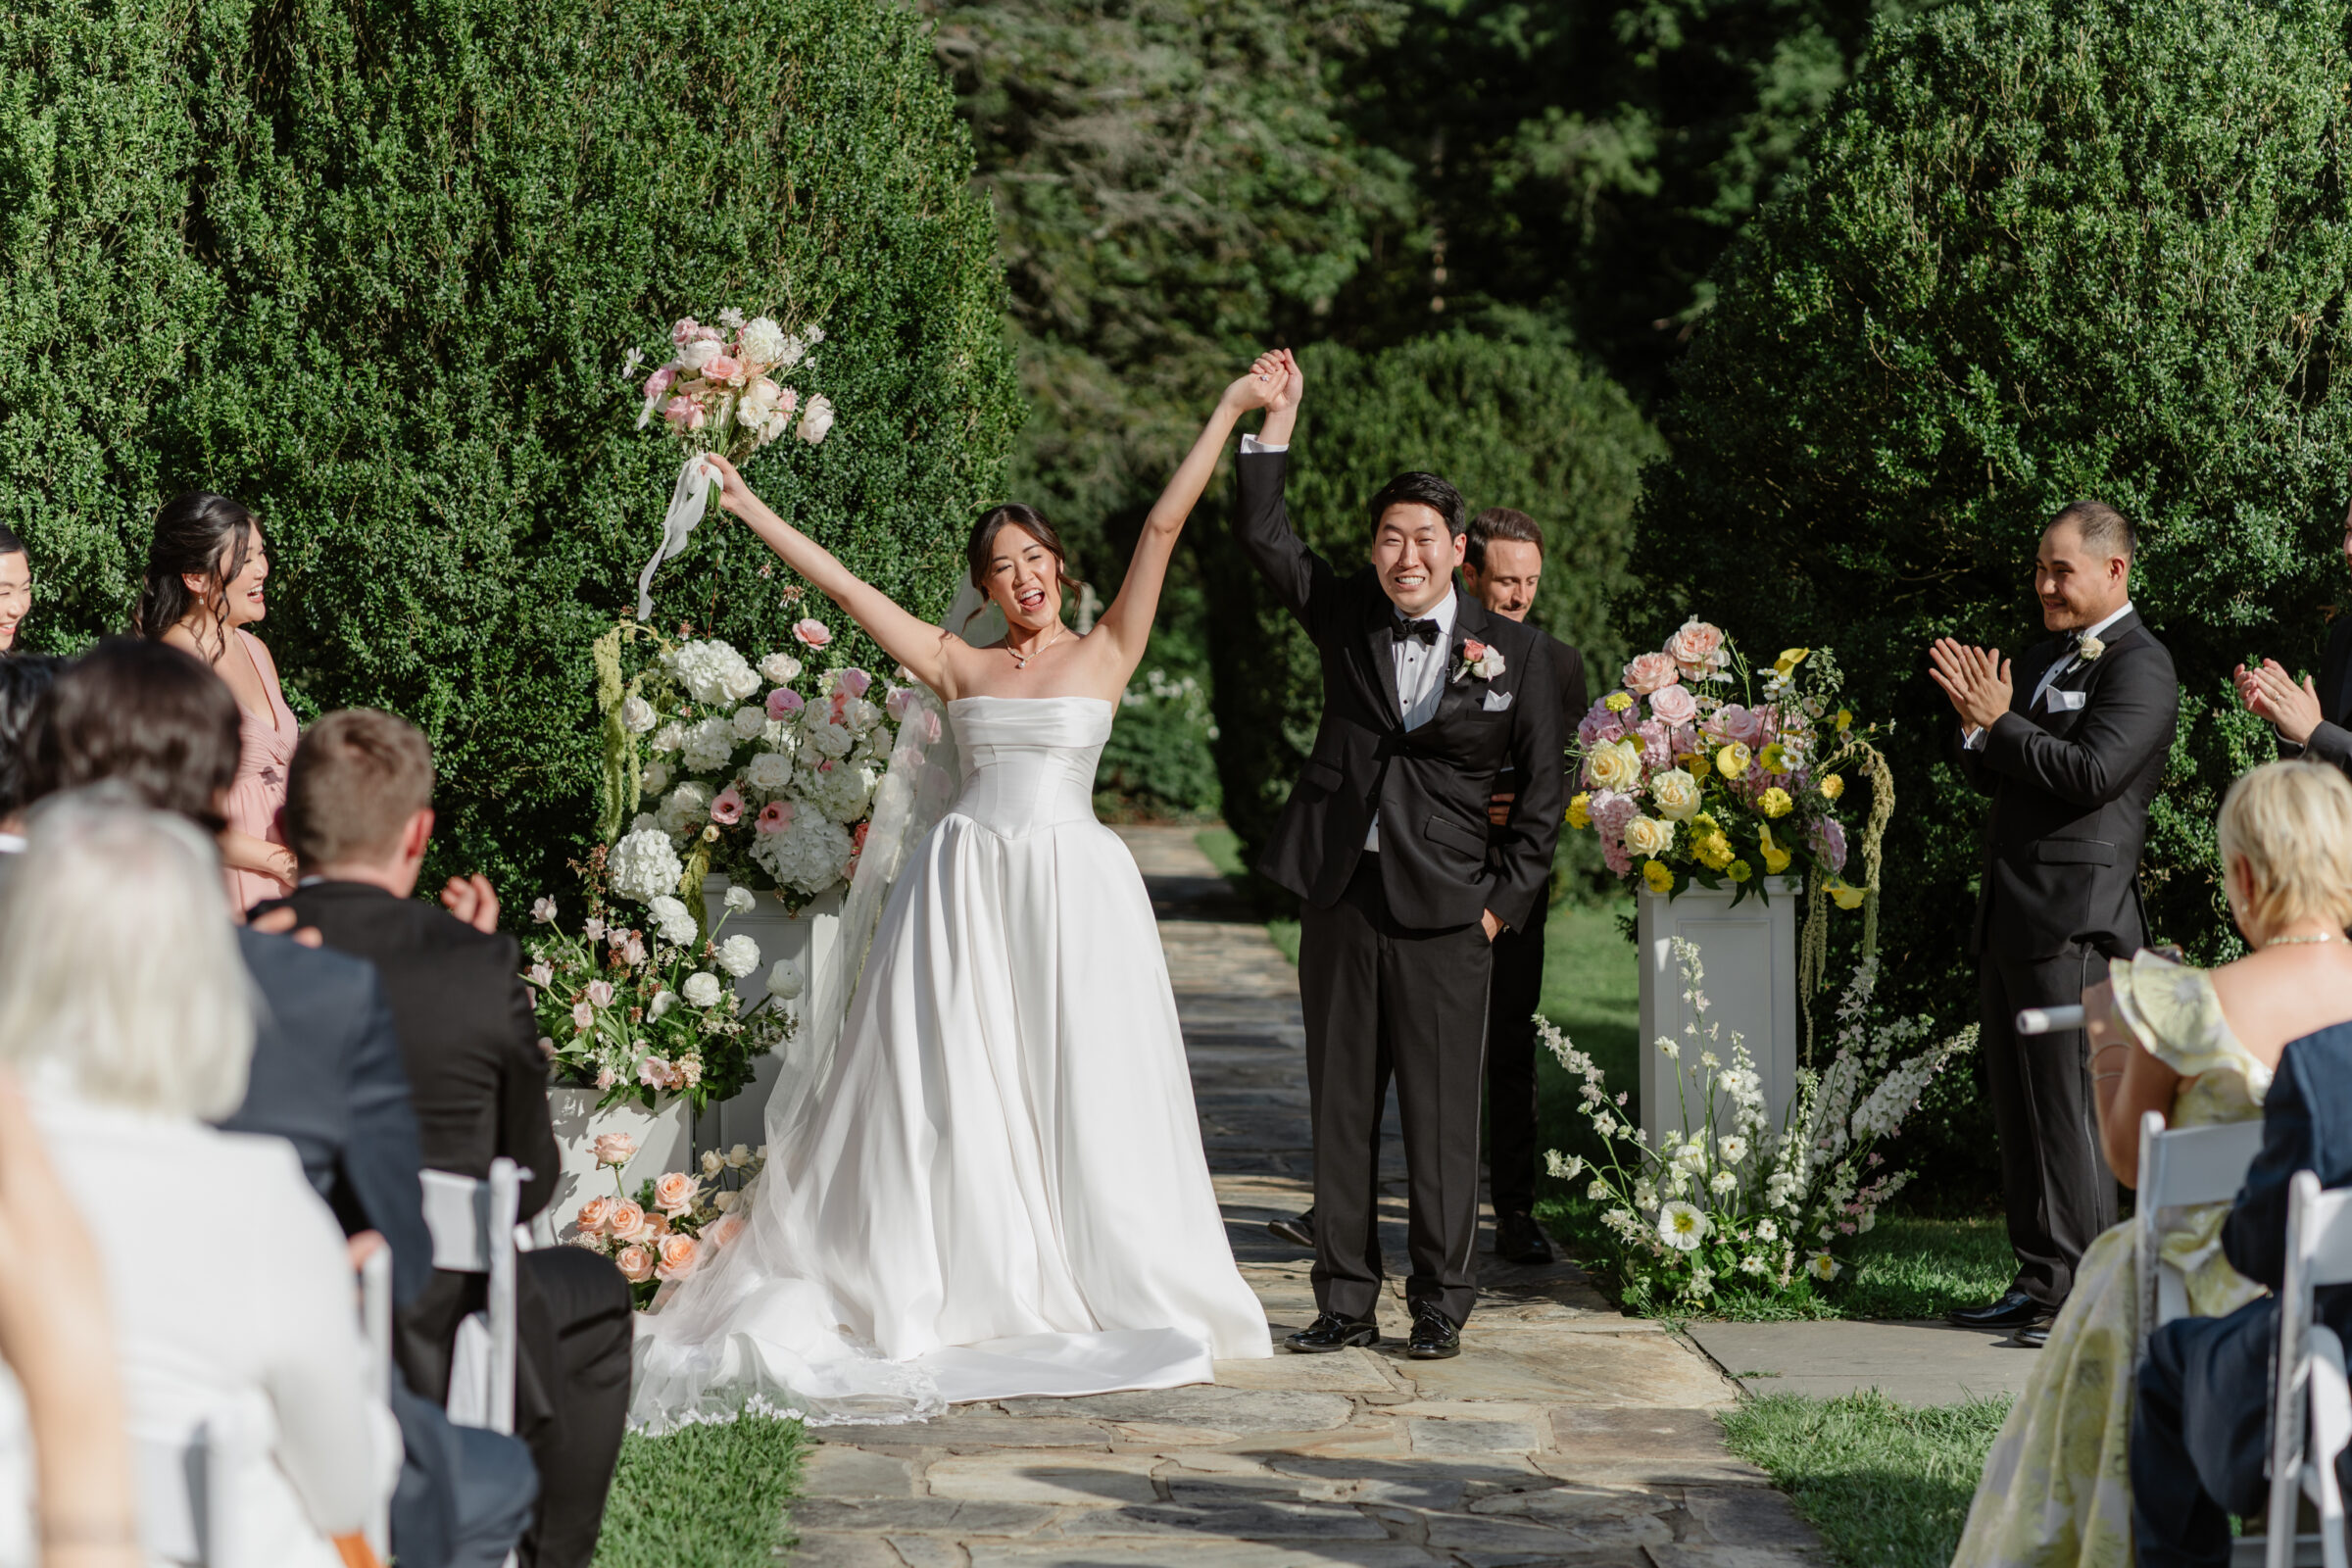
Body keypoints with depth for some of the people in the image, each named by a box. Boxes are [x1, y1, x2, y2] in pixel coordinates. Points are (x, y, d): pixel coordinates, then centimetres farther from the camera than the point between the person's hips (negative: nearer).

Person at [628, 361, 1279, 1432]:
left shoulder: (1105, 653, 5)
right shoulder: (957, 665, 10)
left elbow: (1164, 523, 1)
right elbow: (842, 584, 11)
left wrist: (1230, 410, -2)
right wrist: (745, 506, 11)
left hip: (1070, 888, -2)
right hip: (962, 889, 2)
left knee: (1076, 1095, 0)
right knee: (946, 1093, -1)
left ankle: (1100, 1296, 9)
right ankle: (957, 1297, 5)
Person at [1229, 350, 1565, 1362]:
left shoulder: (1514, 652, 1)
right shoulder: (1345, 617, 8)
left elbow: (1542, 786, 4)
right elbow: (1261, 536, 5)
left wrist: (1507, 898, -2)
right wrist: (1277, 419, -4)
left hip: (1444, 909, -3)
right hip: (1339, 898, 3)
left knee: (1441, 1115, 0)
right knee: (1340, 1109, 6)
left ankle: (1441, 1305, 9)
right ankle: (1344, 1303, 13)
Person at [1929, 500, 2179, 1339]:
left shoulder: (2140, 666, -8)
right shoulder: (2045, 659, 19)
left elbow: (2092, 773, -20)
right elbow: (1989, 779, 20)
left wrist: (2001, 721, -13)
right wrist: (1978, 727, 1)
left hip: (2074, 915, -9)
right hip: (2009, 915, 9)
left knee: (2071, 1107, -8)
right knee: (2018, 1108, 12)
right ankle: (2039, 1283, 18)